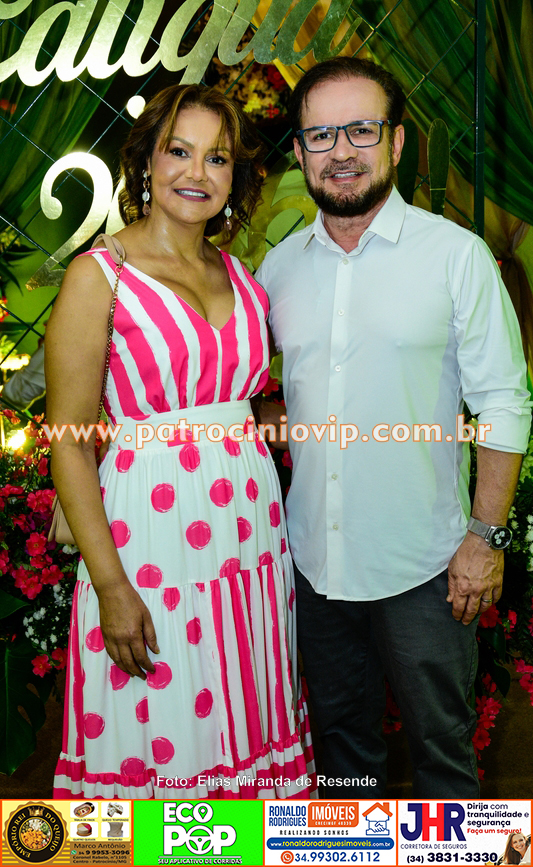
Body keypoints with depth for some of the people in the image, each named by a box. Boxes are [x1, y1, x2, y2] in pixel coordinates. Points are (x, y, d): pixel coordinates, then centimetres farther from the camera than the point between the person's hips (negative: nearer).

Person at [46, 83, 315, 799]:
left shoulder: (241, 277, 10)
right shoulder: (98, 276, -8)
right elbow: (70, 442, -10)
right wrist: (110, 585, -15)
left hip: (251, 535, 6)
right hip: (150, 544, -5)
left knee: (247, 734, 17)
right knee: (159, 737, 8)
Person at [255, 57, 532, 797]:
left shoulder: (457, 254, -8)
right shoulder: (279, 266, 4)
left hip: (423, 564, -4)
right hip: (314, 556, 4)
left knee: (441, 743, 10)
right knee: (342, 732, 20)